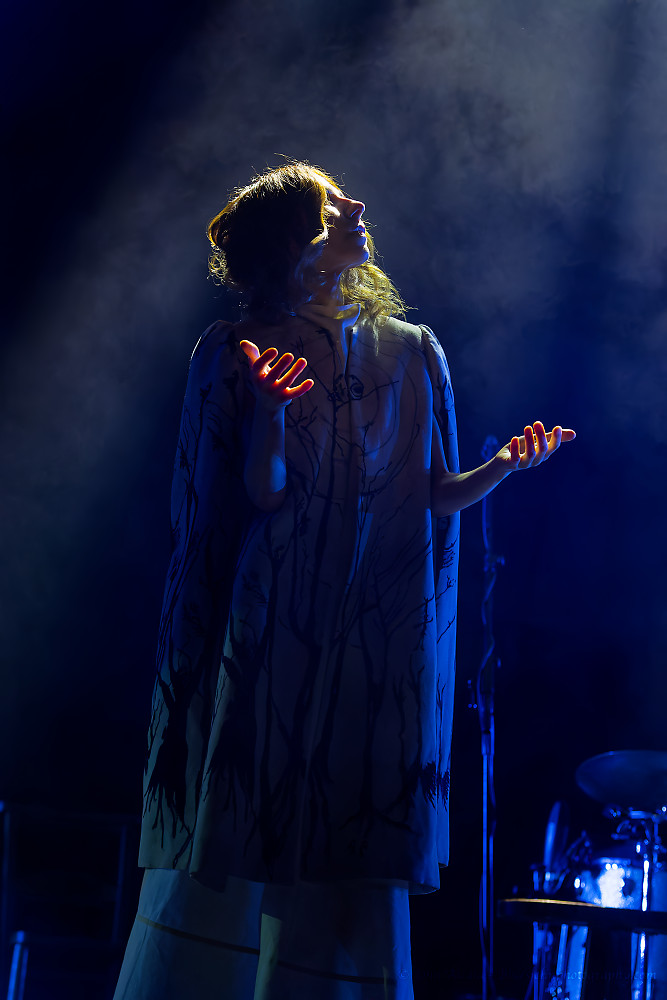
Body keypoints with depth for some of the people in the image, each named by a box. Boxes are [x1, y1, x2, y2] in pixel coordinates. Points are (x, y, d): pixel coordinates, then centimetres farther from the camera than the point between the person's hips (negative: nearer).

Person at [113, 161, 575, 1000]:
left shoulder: (412, 354, 10)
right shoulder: (239, 355, 2)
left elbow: (432, 496, 9)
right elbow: (263, 495, -5)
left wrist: (503, 465, -8)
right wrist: (270, 415, -23)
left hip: (380, 639, 2)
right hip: (276, 633, -2)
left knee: (349, 855, 0)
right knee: (240, 838, -1)